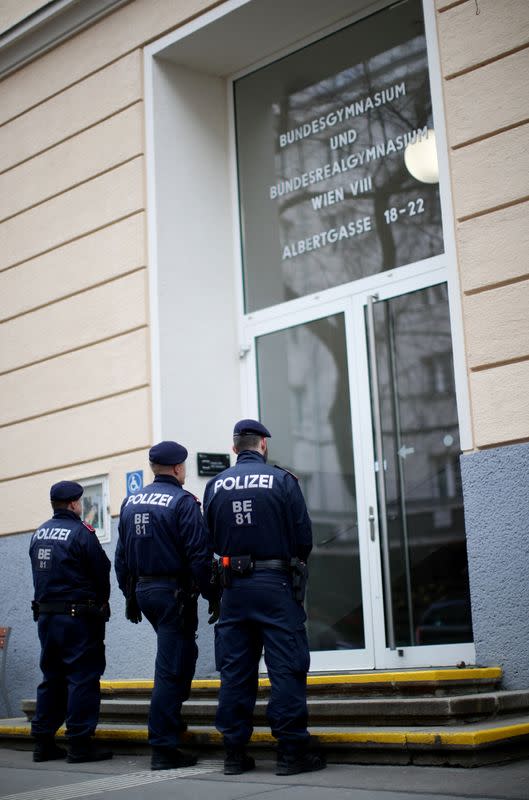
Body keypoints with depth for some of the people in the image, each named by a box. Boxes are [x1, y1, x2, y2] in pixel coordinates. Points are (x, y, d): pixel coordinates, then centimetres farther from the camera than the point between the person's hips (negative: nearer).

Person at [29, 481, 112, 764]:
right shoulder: (81, 533, -13)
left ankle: (43, 742, 17)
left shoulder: (39, 533, 9)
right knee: (82, 678, -2)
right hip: (78, 617, -7)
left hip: (46, 615, 7)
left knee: (51, 678, 14)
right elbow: (102, 573, -9)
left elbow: (39, 574, 13)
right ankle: (80, 744, -2)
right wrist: (100, 604, 8)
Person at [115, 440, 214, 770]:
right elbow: (199, 555, -17)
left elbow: (122, 556, 13)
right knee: (171, 668, -3)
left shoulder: (130, 502, 9)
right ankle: (164, 748, -2)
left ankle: (171, 721, 30)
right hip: (174, 591, -7)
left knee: (181, 653, 26)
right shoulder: (183, 501, -11)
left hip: (142, 591, 7)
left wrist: (130, 594, 19)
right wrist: (210, 592, -9)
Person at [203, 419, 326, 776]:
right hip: (276, 585, -3)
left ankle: (235, 752, 12)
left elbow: (211, 541, 8)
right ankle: (292, 750, 0)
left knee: (235, 670, 8)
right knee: (286, 668, 0)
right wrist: (294, 561, 15)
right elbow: (305, 537, -4)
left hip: (234, 585, 4)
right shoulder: (282, 480, -5)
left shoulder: (215, 486, 4)